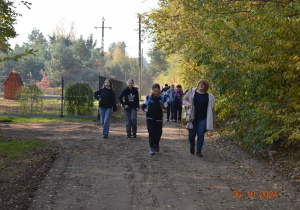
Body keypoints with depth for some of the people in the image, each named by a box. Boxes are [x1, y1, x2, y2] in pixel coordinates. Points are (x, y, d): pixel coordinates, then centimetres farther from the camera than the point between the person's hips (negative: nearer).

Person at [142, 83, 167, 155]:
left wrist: (163, 107, -19)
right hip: (150, 118, -1)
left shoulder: (162, 98, 0)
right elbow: (143, 106, 10)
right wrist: (145, 109, -12)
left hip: (159, 118, 1)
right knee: (151, 132, -7)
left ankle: (156, 144, 33)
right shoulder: (148, 97, 0)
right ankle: (152, 148, 2)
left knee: (158, 133, 3)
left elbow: (166, 109, 4)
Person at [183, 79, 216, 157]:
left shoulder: (209, 96, 5)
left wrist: (214, 121, 11)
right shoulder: (192, 92, 3)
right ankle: (192, 146, 35)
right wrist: (188, 104, -12)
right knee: (191, 134, 5)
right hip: (192, 118, 0)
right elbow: (184, 100, 12)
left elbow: (211, 109, 11)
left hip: (203, 118, 0)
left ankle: (198, 150, 12)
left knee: (200, 134, -3)